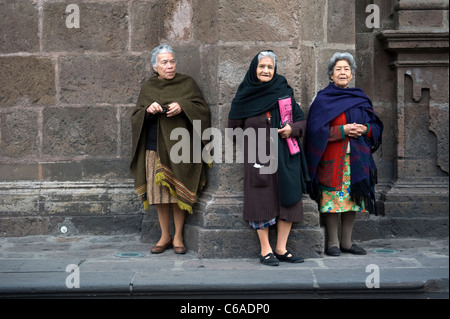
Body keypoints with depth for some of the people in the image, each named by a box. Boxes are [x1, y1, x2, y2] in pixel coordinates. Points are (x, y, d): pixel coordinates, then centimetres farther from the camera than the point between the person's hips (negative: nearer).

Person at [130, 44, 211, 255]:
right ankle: (165, 236, 16)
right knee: (159, 192, 3)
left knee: (179, 193, -1)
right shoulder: (148, 88, 12)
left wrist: (183, 107, -17)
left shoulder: (187, 83, 7)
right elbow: (135, 117, 8)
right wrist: (147, 110, -13)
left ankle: (178, 237, 12)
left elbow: (202, 109, 0)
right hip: (155, 147, 2)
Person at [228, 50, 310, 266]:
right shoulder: (244, 96, 2)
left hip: (284, 155, 3)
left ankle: (281, 249, 12)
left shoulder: (284, 92, 7)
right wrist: (253, 135, 0)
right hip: (257, 157, -2)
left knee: (288, 199, 2)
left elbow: (301, 120, 8)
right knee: (261, 200, -2)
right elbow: (233, 127, 9)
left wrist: (292, 129, -11)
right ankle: (265, 250, 8)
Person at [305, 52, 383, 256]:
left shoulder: (360, 99, 14)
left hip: (356, 159, 5)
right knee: (332, 199, -5)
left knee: (352, 199, 5)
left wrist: (365, 129, -7)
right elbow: (316, 130, -9)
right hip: (332, 160, -4)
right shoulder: (323, 100, -1)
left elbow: (376, 126, 15)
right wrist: (343, 130, -16)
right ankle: (333, 242, 4)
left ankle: (346, 241, 15)